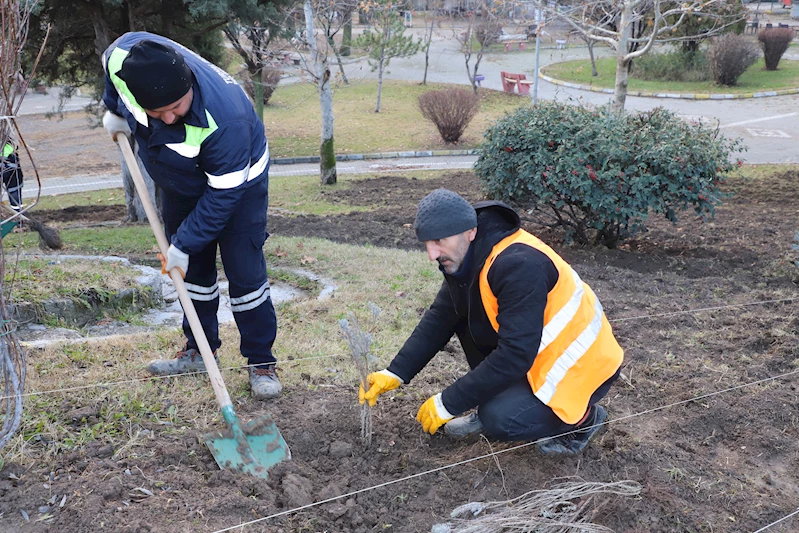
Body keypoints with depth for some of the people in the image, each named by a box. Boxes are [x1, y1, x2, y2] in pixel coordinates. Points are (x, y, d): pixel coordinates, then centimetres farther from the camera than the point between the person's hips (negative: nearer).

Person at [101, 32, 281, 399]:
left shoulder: (226, 118, -43)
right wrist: (116, 112, 11)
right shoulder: (123, 56, -30)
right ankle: (199, 350, 30)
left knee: (245, 273, -7)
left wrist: (183, 245, -23)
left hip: (236, 181, -6)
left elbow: (222, 194, -31)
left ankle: (261, 362, 8)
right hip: (180, 183, 6)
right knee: (193, 269, 14)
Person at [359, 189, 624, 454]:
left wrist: (447, 404, -27)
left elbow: (515, 356, -34)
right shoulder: (467, 257, -5)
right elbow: (438, 320, 1)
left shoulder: (518, 265, -32)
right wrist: (394, 374, -8)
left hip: (583, 363, -8)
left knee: (498, 421, -25)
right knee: (464, 315, -2)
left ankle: (583, 417, 2)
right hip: (536, 350, 9)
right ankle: (492, 406, 10)